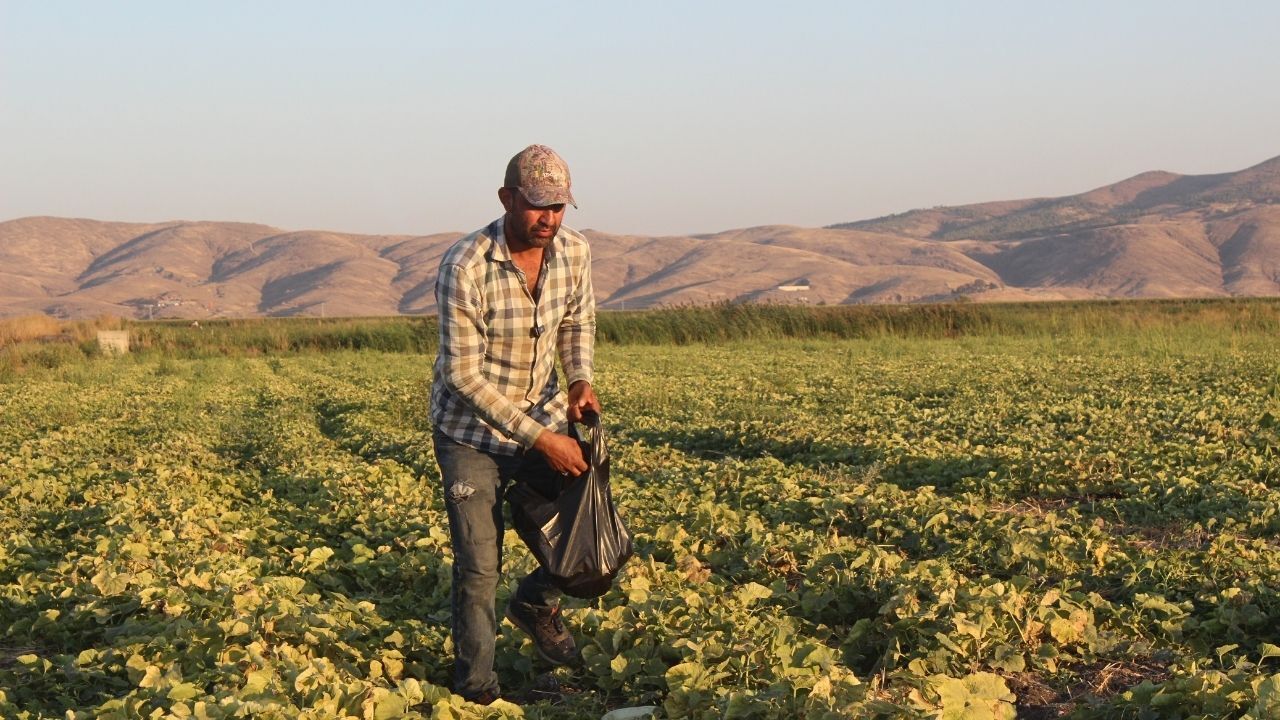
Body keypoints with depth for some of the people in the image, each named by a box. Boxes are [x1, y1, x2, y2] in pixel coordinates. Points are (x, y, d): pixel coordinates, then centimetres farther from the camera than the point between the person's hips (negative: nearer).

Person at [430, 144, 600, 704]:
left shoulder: (574, 252, -10)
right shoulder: (465, 266, -26)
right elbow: (464, 375, -25)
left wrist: (580, 380, -12)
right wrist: (542, 439, -28)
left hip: (544, 419, 5)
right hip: (471, 431, -5)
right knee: (479, 568, -2)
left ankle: (536, 601, 28)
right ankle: (475, 686, 20)